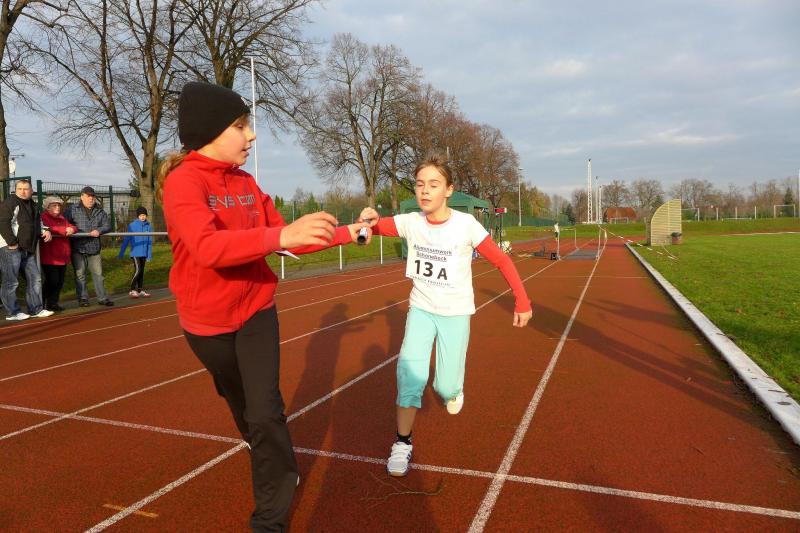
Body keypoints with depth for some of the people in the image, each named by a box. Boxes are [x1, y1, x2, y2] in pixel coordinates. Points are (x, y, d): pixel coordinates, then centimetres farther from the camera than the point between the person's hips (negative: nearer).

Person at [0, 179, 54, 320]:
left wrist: (45, 231, 9)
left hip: (28, 249, 9)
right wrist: (12, 243, -21)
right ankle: (12, 312, 4)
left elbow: (37, 223, 30)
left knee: (35, 279, 10)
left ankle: (36, 309, 18)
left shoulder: (33, 206, 17)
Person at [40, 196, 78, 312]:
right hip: (49, 257, -7)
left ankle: (53, 303, 18)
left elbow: (73, 227, 12)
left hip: (62, 257, 7)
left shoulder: (62, 218, 20)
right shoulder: (44, 217, -5)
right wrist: (65, 230, -15)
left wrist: (72, 229, -12)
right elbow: (47, 229, -23)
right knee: (52, 281, -8)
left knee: (60, 282, 8)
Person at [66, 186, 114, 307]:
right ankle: (83, 298, 13)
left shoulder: (100, 211, 10)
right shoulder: (73, 209, 2)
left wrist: (99, 230, -13)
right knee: (80, 274, 3)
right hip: (78, 248, -2)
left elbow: (107, 225, 5)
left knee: (98, 273, 6)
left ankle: (102, 298, 13)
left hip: (94, 248, 3)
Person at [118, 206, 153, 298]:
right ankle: (132, 290, -2)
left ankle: (140, 290, 19)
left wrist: (149, 254, 8)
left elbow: (150, 241, 8)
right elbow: (126, 240, -4)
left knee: (142, 271, 10)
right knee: (137, 270, -12)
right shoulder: (132, 225, -6)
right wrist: (121, 253, -4)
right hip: (135, 252, -4)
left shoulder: (148, 226, 3)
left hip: (144, 253, 4)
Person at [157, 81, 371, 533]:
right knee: (245, 410, 19)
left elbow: (288, 237, 7)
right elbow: (207, 247, -38)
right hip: (207, 322, -3)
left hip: (255, 312, 3)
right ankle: (280, 471, 48)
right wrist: (280, 236, -50)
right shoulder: (184, 180, -20)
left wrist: (346, 233, 4)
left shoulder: (246, 182, 0)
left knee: (265, 413, -7)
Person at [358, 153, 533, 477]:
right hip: (421, 309, 2)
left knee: (446, 387, 0)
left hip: (455, 313, -2)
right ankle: (403, 442, 2)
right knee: (410, 372, -17)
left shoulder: (466, 225, -19)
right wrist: (372, 219, -39)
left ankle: (453, 389, 40)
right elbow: (377, 226, -15)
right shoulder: (411, 222, -11)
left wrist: (522, 301, -9)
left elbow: (502, 261, -11)